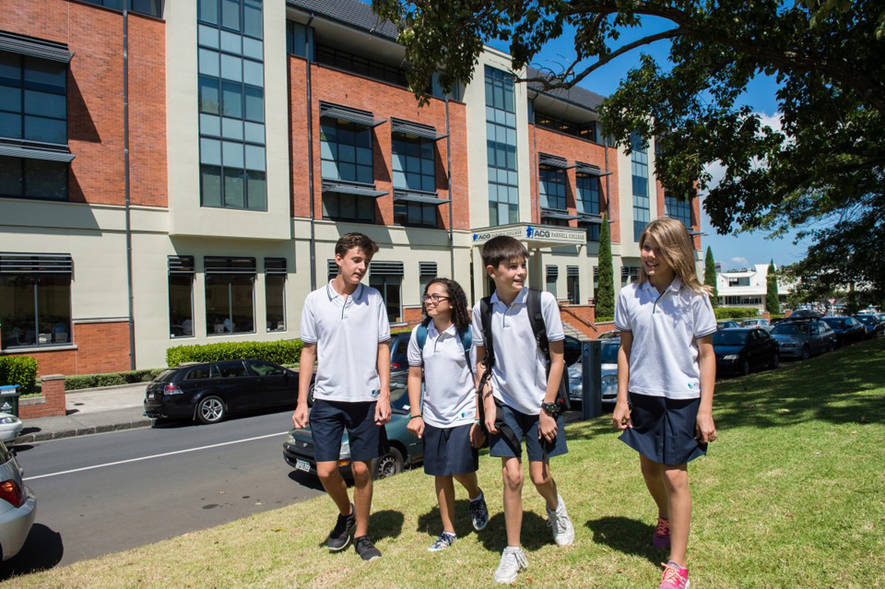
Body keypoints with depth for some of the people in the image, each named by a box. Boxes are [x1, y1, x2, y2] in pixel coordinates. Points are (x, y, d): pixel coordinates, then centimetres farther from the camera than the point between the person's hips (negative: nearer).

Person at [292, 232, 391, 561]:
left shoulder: (373, 299, 1)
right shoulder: (315, 300, 2)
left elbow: (382, 348, 4)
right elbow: (309, 352, 6)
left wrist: (384, 394, -5)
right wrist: (301, 402, 3)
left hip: (365, 398, 0)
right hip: (327, 398, 1)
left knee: (362, 470, 7)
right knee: (326, 471, 1)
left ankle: (361, 535, 27)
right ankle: (346, 513, 32)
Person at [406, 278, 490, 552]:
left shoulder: (467, 334, -9)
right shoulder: (420, 334, 1)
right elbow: (415, 375, 7)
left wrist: (479, 420, -10)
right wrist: (415, 414, 0)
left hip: (464, 416, -3)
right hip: (433, 417, 4)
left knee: (460, 470, -10)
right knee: (441, 475, 10)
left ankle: (475, 497, 25)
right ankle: (448, 532, 26)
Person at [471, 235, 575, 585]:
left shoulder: (543, 301, -12)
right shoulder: (482, 310, -5)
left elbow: (557, 358, -7)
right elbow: (481, 361, 6)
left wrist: (548, 408, -9)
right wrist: (488, 402, -3)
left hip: (540, 402, -1)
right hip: (505, 403, 1)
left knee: (539, 476, 6)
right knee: (512, 476, -1)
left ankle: (556, 509, 42)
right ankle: (513, 552, 18)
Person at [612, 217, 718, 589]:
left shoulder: (694, 297, -7)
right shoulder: (629, 295, -1)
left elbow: (706, 355, -3)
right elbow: (625, 348, 5)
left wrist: (705, 409, -6)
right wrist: (621, 400, 4)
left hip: (681, 396, -3)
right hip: (643, 394, 3)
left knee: (674, 474, -2)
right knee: (649, 467, 16)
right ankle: (665, 518, 49)